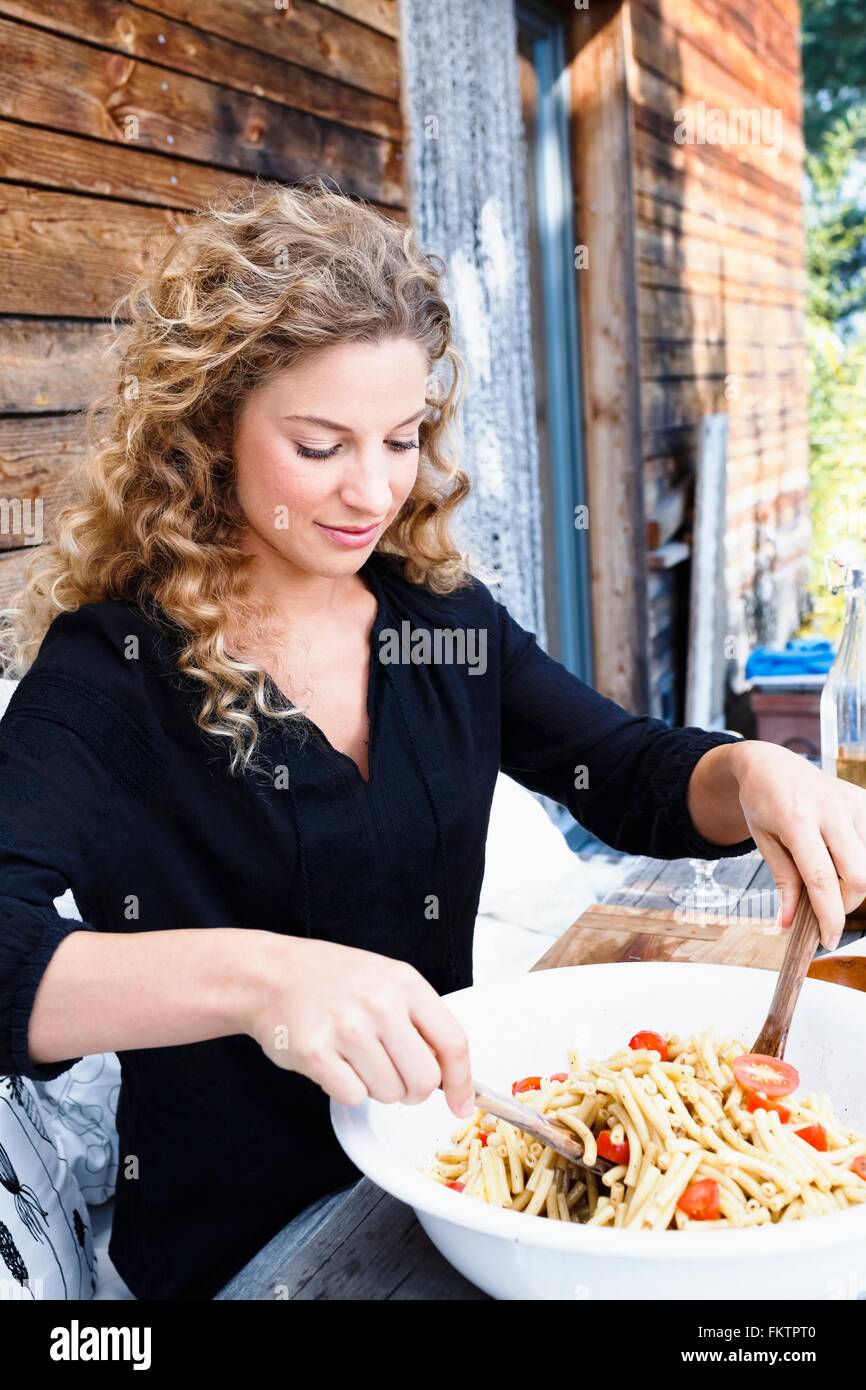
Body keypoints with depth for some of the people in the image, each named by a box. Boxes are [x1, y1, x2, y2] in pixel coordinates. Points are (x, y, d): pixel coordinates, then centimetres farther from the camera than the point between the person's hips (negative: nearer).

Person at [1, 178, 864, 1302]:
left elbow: (629, 777, 9)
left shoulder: (445, 621, 2)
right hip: (234, 1248, -4)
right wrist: (248, 978, -41)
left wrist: (753, 776, -12)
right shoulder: (108, 671, -13)